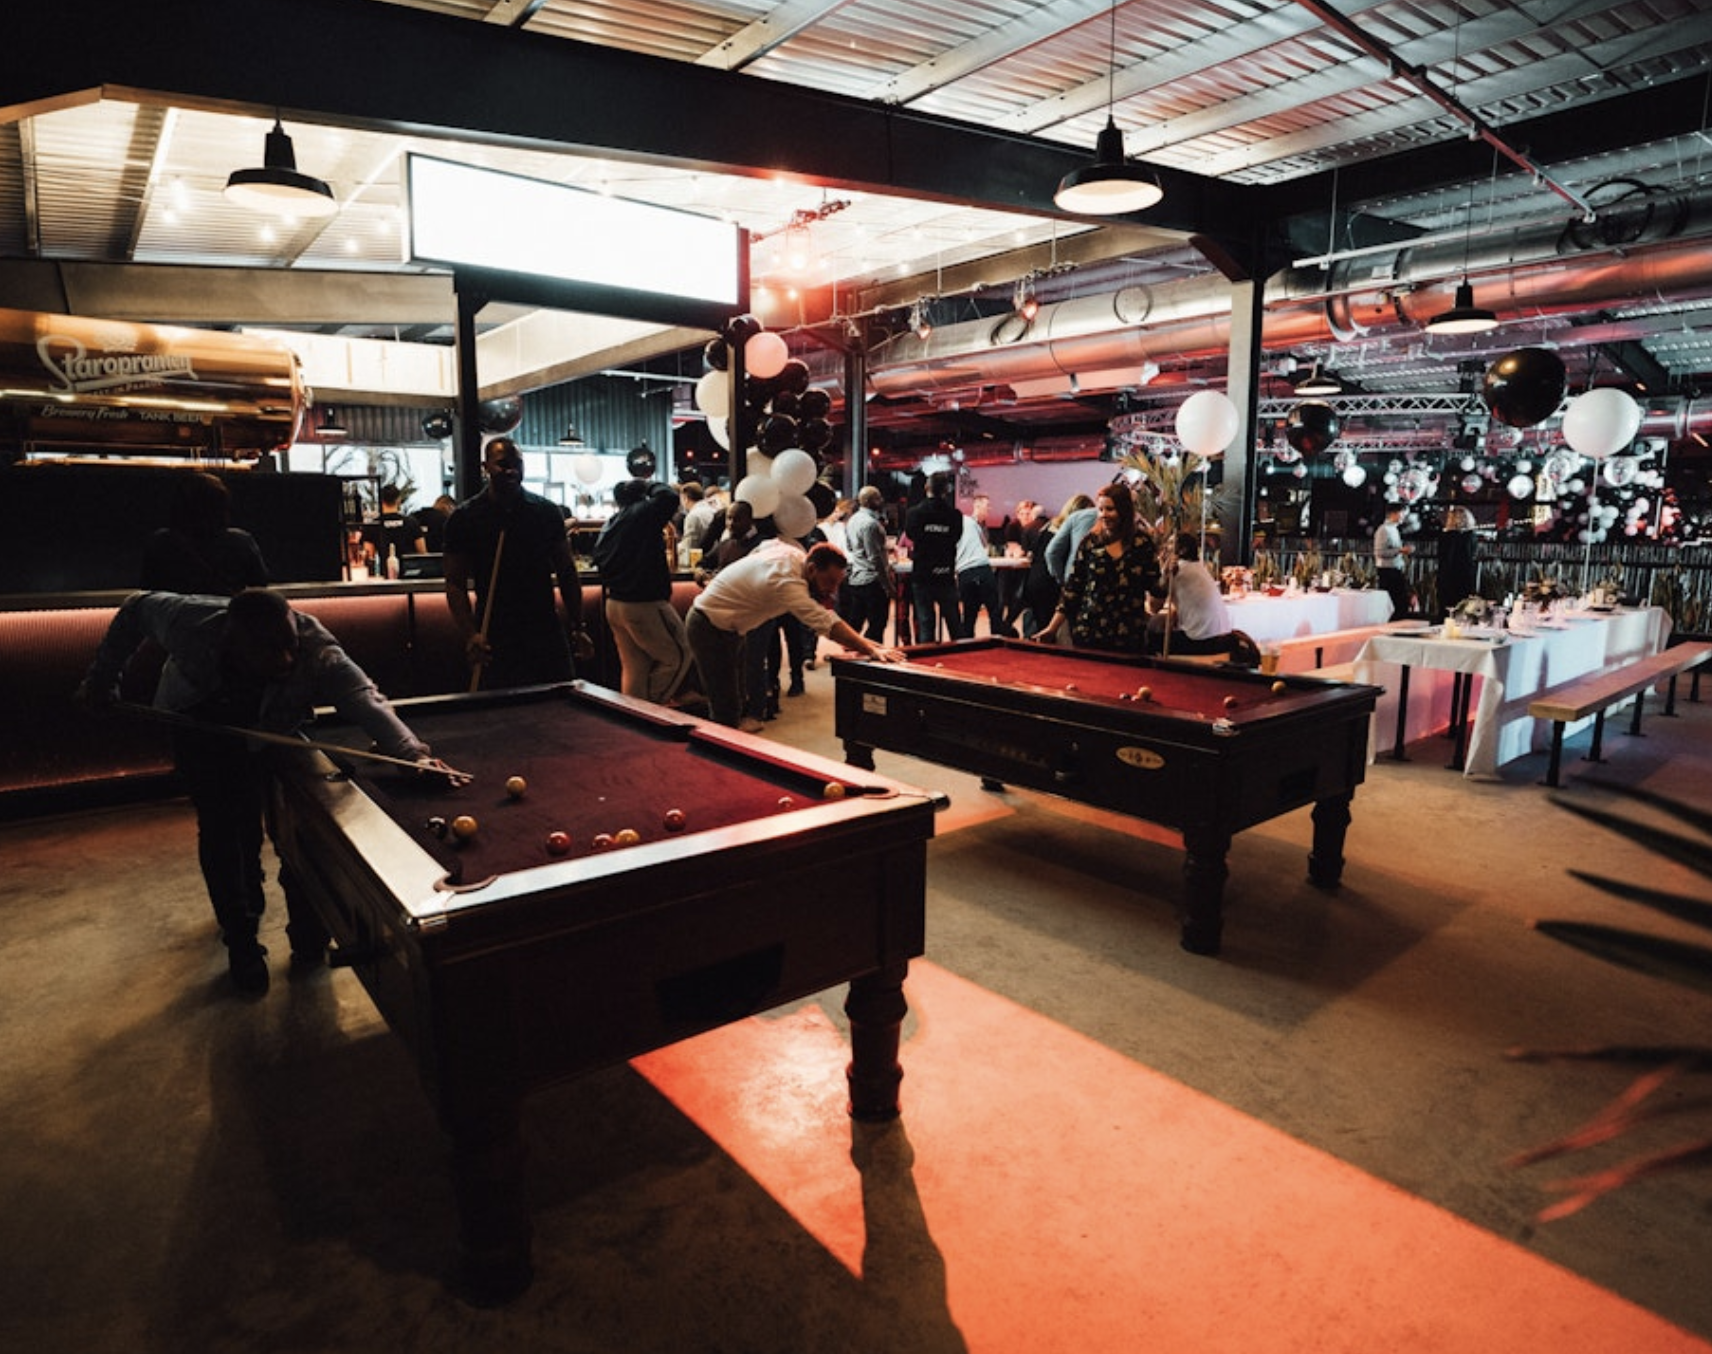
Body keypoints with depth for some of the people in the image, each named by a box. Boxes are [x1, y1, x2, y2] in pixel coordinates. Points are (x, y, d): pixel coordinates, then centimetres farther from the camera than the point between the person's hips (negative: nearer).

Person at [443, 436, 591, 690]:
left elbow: (567, 574, 9)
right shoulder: (464, 518, 0)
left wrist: (578, 628, 3)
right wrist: (471, 635, -14)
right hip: (495, 639, -2)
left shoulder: (547, 512, 5)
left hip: (547, 634, 2)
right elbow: (455, 585, -1)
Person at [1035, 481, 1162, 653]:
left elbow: (1155, 589, 3)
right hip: (1088, 634, 0)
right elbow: (1072, 587, 3)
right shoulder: (1090, 542, 2)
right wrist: (1052, 627, -2)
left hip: (1128, 638, 0)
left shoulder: (1142, 543, 1)